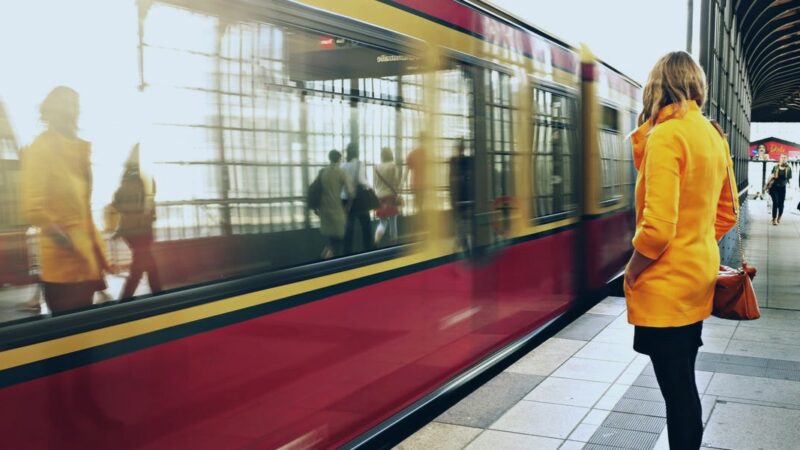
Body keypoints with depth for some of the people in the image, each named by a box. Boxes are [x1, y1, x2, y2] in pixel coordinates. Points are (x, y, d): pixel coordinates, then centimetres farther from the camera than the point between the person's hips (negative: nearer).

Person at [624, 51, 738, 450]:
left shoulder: (665, 136, -18)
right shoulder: (713, 136, 8)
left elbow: (658, 228, -25)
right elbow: (727, 213, 16)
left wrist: (631, 273, -11)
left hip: (666, 285, -9)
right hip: (699, 275, 9)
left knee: (676, 389, 2)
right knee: (683, 382, 19)